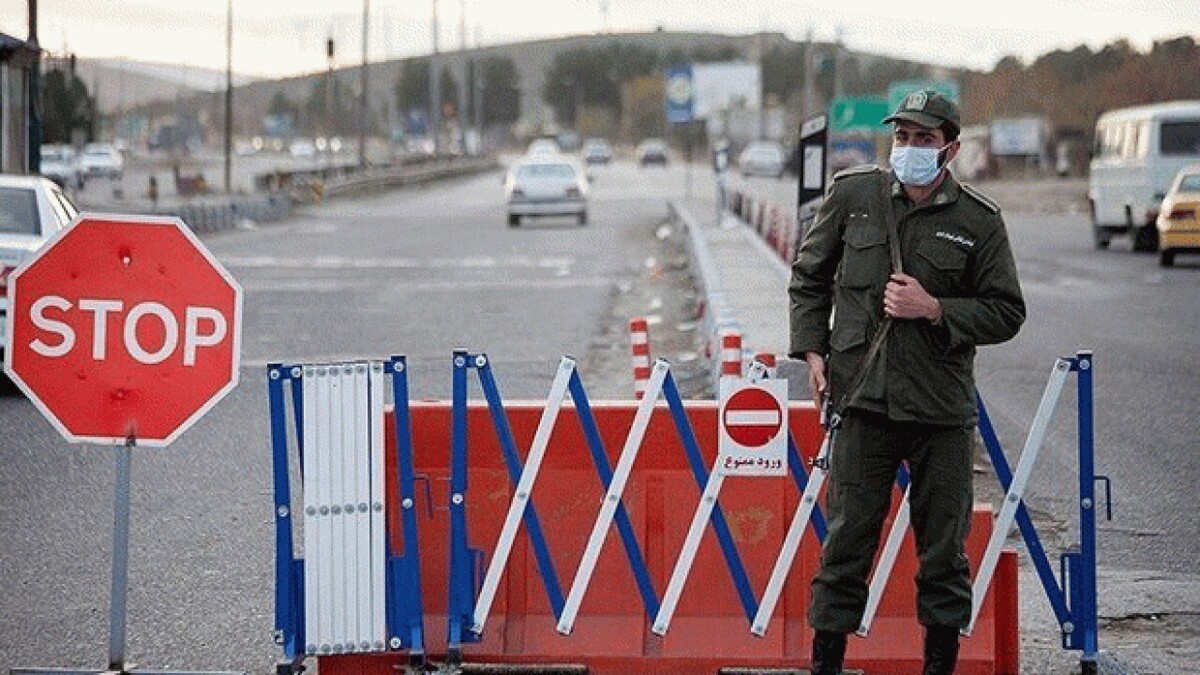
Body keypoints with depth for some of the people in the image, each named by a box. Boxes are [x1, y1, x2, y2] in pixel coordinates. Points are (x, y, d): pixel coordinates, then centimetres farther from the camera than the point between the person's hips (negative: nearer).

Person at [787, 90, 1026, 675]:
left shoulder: (979, 221, 1)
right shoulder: (852, 194, 5)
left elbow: (1007, 313, 4)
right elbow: (809, 277, 15)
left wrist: (936, 310, -9)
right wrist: (812, 350, 4)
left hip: (942, 407, 0)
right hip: (862, 397, 0)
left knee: (943, 549, 6)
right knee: (847, 539, 1)